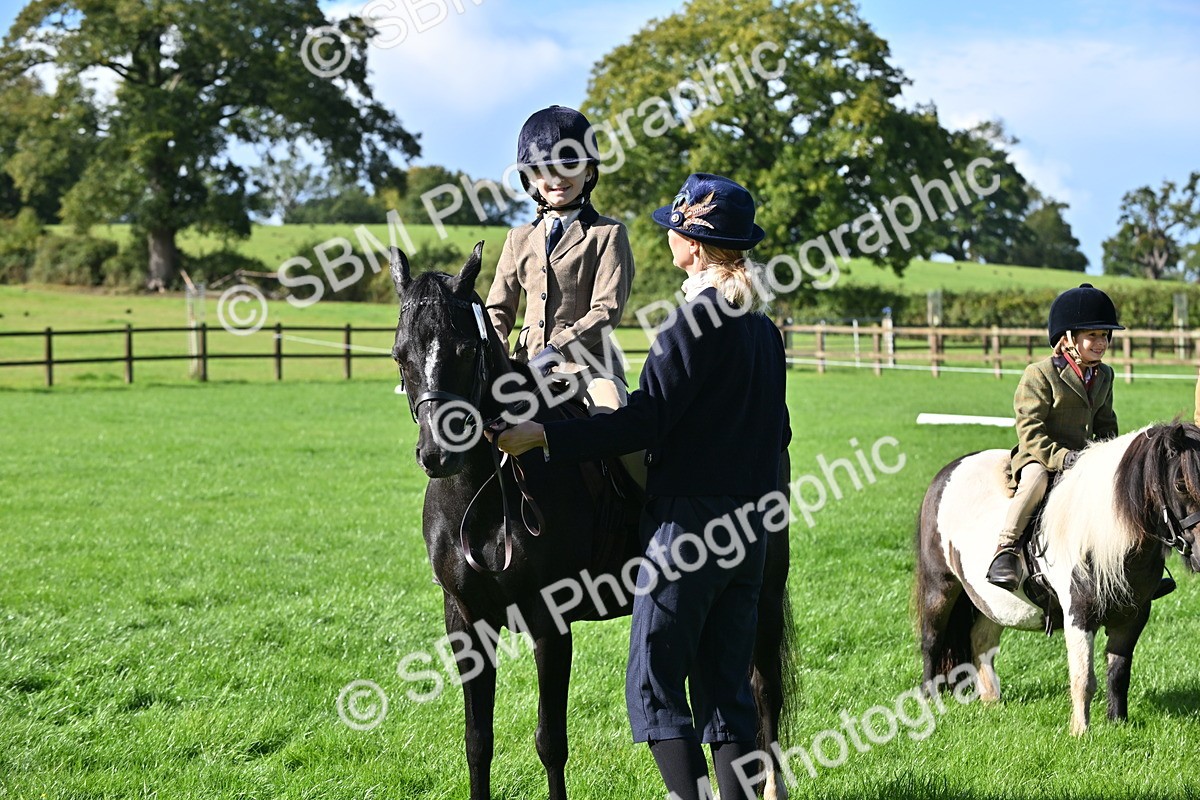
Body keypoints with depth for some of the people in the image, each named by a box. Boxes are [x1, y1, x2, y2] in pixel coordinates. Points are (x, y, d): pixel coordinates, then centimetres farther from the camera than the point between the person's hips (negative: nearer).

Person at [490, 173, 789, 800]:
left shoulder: (695, 320, -13)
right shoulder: (765, 330, 12)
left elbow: (645, 421, -17)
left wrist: (542, 437, -15)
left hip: (687, 520, -8)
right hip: (751, 525, 8)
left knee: (654, 683, -4)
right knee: (726, 685, 11)